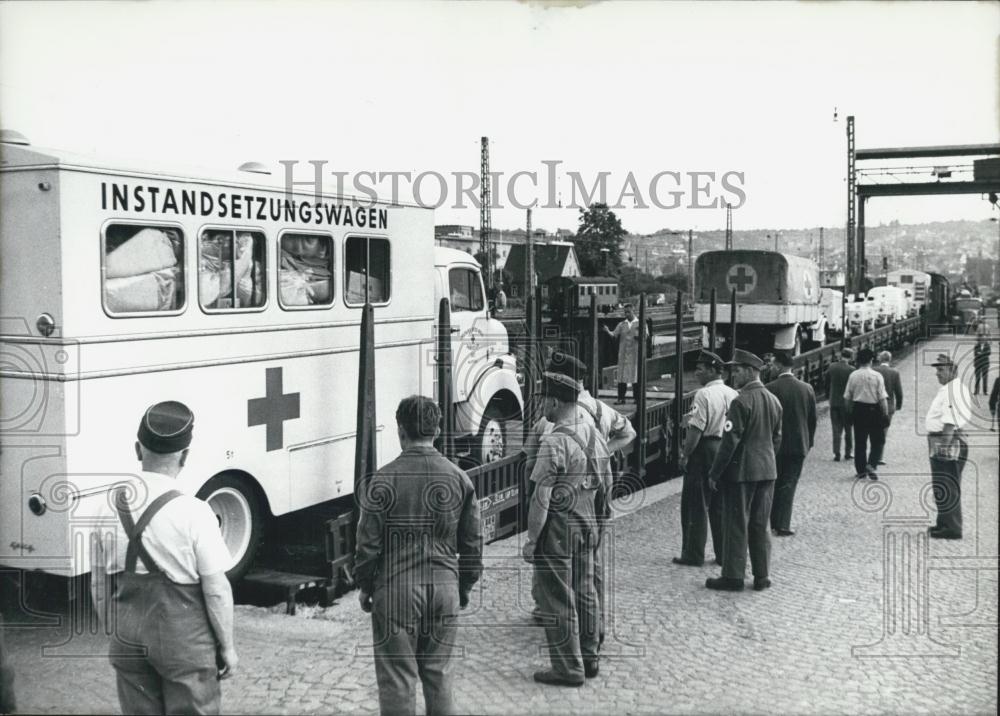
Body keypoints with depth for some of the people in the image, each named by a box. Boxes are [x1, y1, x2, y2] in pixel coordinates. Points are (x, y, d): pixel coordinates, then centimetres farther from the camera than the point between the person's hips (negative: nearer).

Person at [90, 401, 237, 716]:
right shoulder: (193, 513, -18)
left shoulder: (109, 507, -3)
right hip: (184, 641, -5)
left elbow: (99, 587, 7)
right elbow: (216, 591, -13)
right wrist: (227, 647, 0)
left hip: (127, 641, 5)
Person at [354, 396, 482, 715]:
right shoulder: (459, 478, 0)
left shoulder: (384, 480, -10)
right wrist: (465, 587, 17)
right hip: (445, 589, 3)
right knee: (438, 675, 17)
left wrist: (364, 586, 7)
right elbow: (473, 543, 5)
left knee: (397, 678, 6)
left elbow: (368, 542, -7)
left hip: (396, 591, -3)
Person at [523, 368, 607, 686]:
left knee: (559, 601, 2)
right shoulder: (593, 433, 4)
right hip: (587, 523, 8)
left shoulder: (554, 441, -20)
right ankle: (589, 658, 28)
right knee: (585, 594, 17)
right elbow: (604, 481, 14)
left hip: (557, 528, -8)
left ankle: (569, 669, 9)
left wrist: (531, 539, -15)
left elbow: (542, 497, -20)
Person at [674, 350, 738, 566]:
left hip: (704, 450, -7)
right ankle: (724, 554, 19)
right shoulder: (733, 394, 7)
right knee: (721, 505, 14)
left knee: (696, 504, 2)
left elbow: (696, 429, -18)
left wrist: (685, 455, -12)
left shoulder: (703, 395, -15)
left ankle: (693, 554, 6)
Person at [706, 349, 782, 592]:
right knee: (760, 525, 13)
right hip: (767, 471, 7)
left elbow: (730, 441, -18)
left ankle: (733, 576, 7)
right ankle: (762, 576, 18)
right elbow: (777, 438, 15)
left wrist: (715, 473, -12)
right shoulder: (774, 401, 8)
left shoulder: (741, 402, -16)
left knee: (736, 526, 1)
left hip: (741, 471, -7)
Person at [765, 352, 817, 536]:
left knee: (772, 484, 12)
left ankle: (772, 522, 17)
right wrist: (809, 442, 16)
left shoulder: (769, 389, -12)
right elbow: (813, 419, 6)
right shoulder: (807, 389, 0)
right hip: (799, 444, 2)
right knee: (788, 484, 6)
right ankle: (782, 525, 3)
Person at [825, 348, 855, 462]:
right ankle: (847, 453, 16)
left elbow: (827, 385, 5)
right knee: (848, 429, 12)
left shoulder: (831, 367, -2)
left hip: (834, 403, 3)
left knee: (836, 429, 8)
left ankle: (836, 454, 2)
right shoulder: (851, 370, -13)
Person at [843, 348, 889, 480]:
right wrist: (886, 414, -3)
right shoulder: (877, 376, -9)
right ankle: (871, 465, -10)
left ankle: (860, 470, 14)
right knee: (878, 441, 8)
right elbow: (882, 398, -10)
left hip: (858, 410, 3)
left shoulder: (853, 375, -1)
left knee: (860, 442, 10)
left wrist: (849, 412, 14)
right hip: (873, 410, -3)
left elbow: (847, 397, 3)